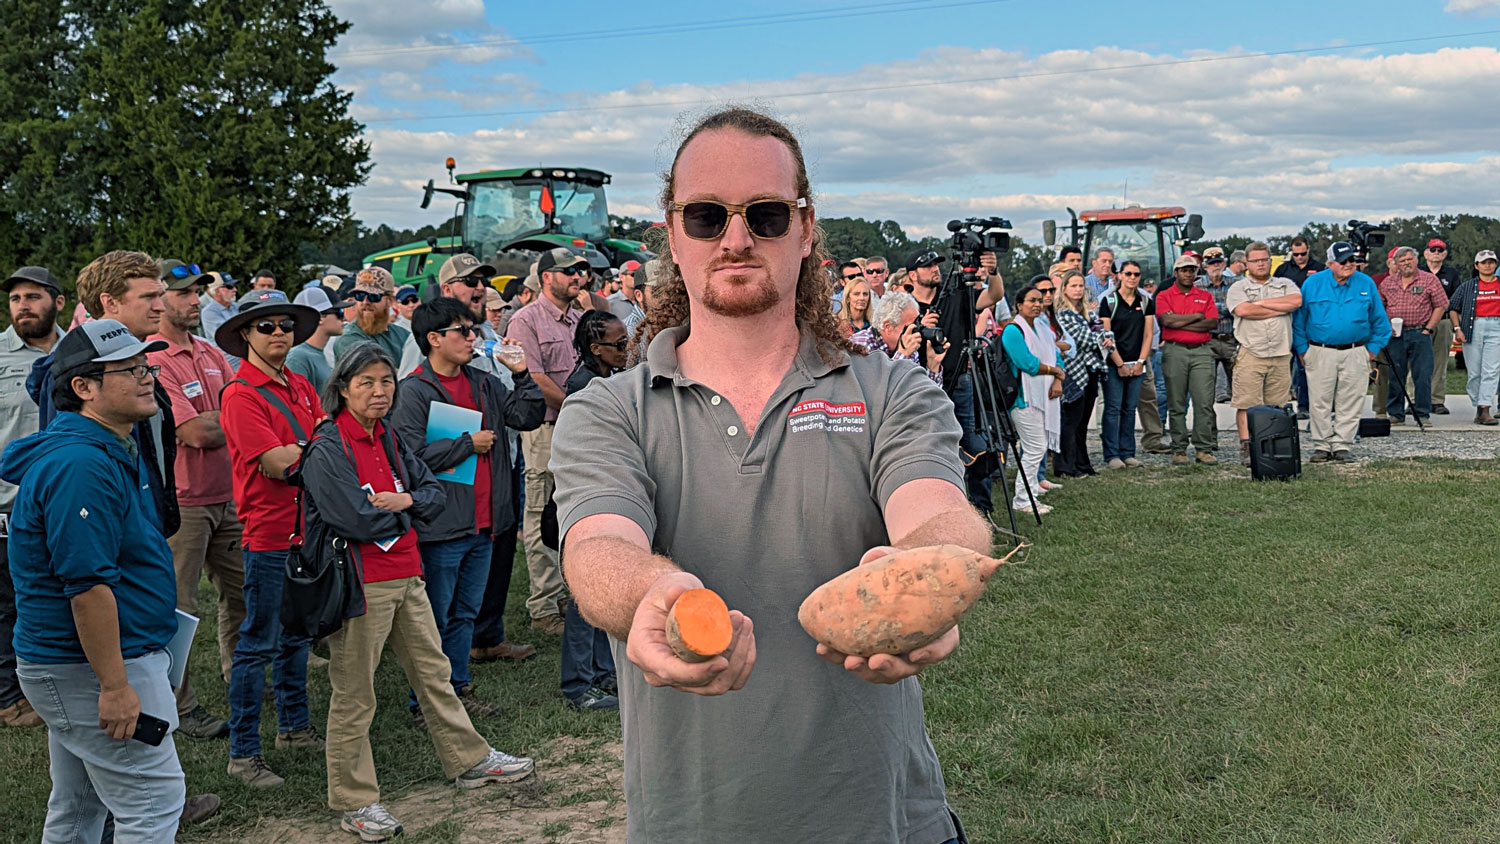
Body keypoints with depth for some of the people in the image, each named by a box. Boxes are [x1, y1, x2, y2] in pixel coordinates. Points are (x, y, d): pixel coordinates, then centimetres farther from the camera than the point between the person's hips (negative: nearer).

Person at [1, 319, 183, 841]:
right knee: (154, 802, -5)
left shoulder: (116, 450, 12)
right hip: (90, 668, -11)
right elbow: (87, 584, -26)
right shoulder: (81, 465, -23)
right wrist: (115, 686, -25)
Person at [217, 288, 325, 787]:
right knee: (258, 645, -1)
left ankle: (295, 726, 32)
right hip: (269, 536, -8)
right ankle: (243, 754, 7)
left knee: (297, 635, 19)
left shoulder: (300, 387, 12)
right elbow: (277, 463, -20)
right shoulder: (241, 395, -13)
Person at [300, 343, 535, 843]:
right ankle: (353, 802, 13)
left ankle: (469, 761, 32)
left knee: (434, 672, 18)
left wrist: (405, 500, -10)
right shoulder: (326, 450, -13)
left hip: (407, 577, 8)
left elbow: (435, 495, 10)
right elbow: (358, 521, -21)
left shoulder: (389, 440, 11)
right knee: (354, 693, 2)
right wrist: (404, 510, -6)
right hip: (361, 585, -8)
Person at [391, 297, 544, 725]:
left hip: (483, 521, 7)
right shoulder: (413, 392, -12)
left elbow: (529, 416, 11)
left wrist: (521, 375, -2)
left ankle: (458, 687, 31)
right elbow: (413, 454, -21)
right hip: (441, 526, -7)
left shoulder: (483, 383, 11)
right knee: (435, 617, 3)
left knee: (466, 611, 18)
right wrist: (469, 444, -13)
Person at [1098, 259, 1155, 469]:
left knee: (1130, 409, 7)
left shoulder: (1146, 301, 10)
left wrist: (1141, 362, -2)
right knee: (1113, 408, -5)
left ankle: (1127, 453, 12)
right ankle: (1111, 455, -2)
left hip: (1137, 365, 4)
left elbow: (1148, 334, 8)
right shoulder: (1109, 300, -2)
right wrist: (1120, 364, -9)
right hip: (1113, 364, -3)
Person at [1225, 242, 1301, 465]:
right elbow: (1243, 310, -12)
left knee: (1277, 405, 5)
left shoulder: (1285, 285, 17)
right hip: (1250, 355, -3)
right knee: (1247, 404, -7)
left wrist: (1262, 302, -5)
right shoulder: (1238, 288, 8)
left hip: (1281, 355, 3)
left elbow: (1296, 300, -6)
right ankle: (1246, 448, -5)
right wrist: (1281, 308, -3)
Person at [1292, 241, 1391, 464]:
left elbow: (1379, 319, 12)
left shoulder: (1366, 284, 4)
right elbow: (1299, 320, 6)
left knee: (1350, 404, 2)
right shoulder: (1312, 283, 0)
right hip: (1320, 353, -1)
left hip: (1355, 354, 1)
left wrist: (1373, 347, 7)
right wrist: (1302, 350, 3)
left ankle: (1342, 445, 10)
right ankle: (1322, 446, 9)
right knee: (1320, 403, 0)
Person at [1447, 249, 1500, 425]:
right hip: (1473, 329, 1)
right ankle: (1478, 408, 12)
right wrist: (1457, 328, -2)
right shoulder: (1467, 287, 10)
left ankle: (1485, 410, -16)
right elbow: (1453, 308, 10)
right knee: (1474, 372, 2)